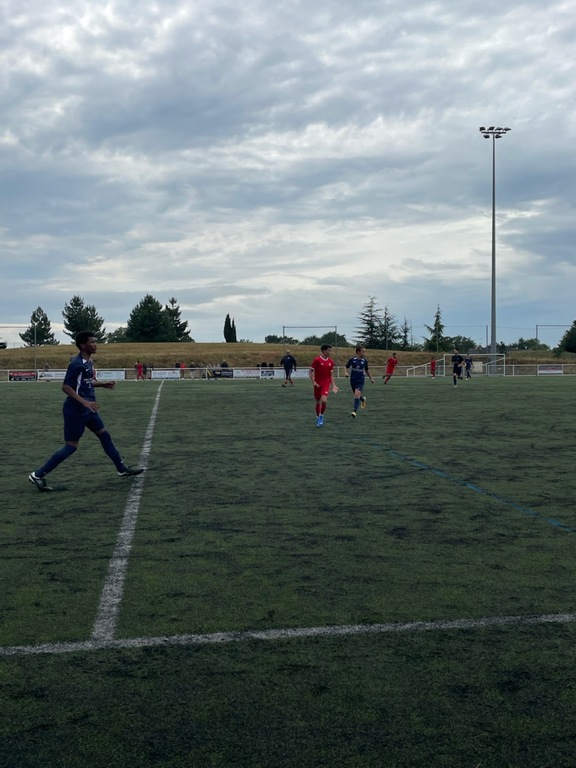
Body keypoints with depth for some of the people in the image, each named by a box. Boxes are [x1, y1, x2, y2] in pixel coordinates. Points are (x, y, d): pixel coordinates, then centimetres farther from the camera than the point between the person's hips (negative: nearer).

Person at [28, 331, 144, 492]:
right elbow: (66, 387, -23)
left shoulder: (88, 362, 9)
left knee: (105, 435, 13)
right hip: (75, 410, -9)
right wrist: (84, 402, -29)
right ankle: (38, 475, 2)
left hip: (87, 409, 9)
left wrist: (103, 384, 12)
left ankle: (122, 469, 24)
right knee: (71, 446, -5)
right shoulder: (77, 364, -20)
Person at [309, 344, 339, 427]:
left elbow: (331, 374, 11)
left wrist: (333, 385, 5)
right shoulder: (316, 360, -9)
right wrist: (313, 382, -16)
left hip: (326, 384, 2)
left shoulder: (331, 361, 4)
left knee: (324, 400, -17)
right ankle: (318, 417, 26)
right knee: (318, 401, 8)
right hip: (318, 384, -2)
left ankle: (321, 416, 5)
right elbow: (310, 371, -5)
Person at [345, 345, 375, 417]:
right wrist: (347, 372, -12)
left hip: (360, 381, -1)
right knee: (357, 395, 17)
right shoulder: (352, 360, -6)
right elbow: (347, 367, 8)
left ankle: (355, 411, -18)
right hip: (353, 380, 2)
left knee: (357, 395, -18)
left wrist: (371, 378, 19)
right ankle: (363, 399, 52)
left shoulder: (364, 361, -2)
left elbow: (367, 370, 14)